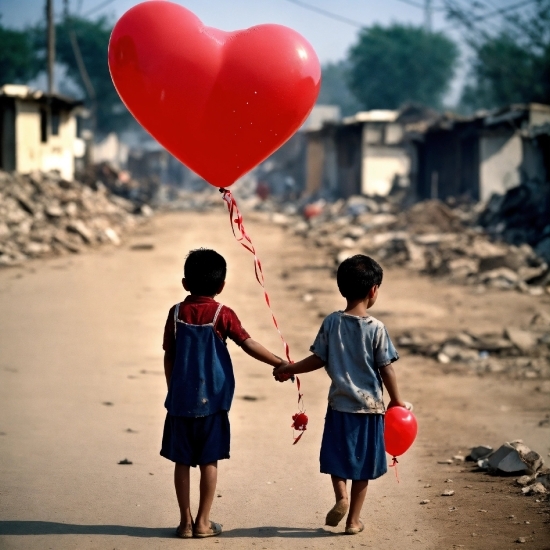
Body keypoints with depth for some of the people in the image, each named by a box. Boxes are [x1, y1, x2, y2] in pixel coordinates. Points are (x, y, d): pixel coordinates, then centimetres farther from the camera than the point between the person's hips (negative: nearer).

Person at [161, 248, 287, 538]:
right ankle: (203, 522, 9)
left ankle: (185, 521, 10)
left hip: (180, 399, 2)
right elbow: (249, 345, -9)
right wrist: (280, 363, -2)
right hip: (211, 400, -2)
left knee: (182, 461, 7)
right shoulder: (223, 314, -6)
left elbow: (169, 357, 4)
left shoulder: (177, 313, 1)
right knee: (208, 461, 6)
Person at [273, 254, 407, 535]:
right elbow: (386, 368, -8)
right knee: (361, 464, 9)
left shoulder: (331, 322, -5)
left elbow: (318, 359, 0)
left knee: (336, 456, 17)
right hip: (369, 406, -1)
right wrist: (396, 400, 6)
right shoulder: (376, 328, -12)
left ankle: (341, 497, -7)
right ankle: (353, 520, 13)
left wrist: (288, 369, 15)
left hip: (340, 403, 2)